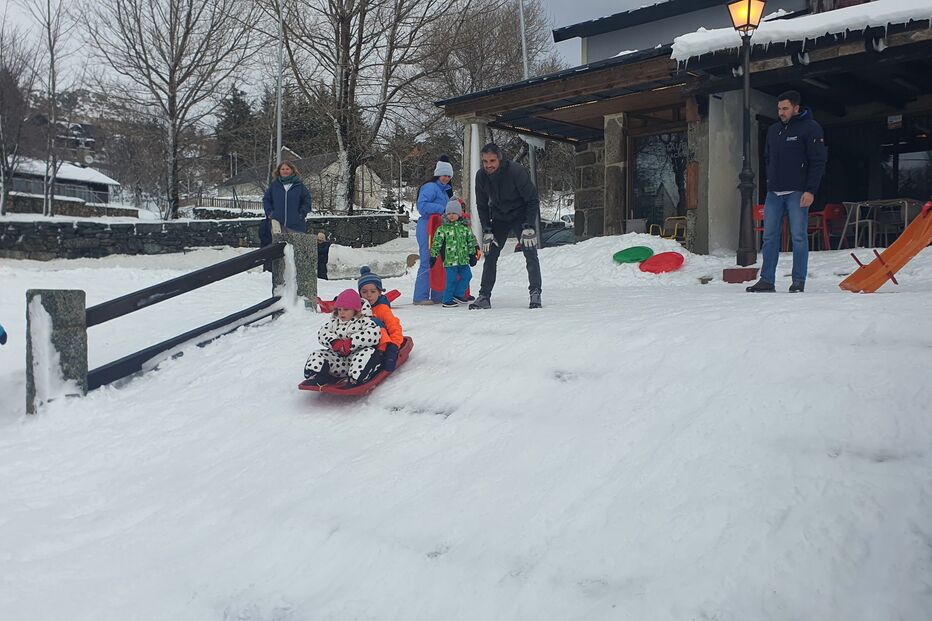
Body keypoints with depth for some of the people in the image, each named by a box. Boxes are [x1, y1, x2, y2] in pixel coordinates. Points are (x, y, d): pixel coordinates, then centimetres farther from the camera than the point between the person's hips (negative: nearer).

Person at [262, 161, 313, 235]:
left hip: (296, 224, -1)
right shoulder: (274, 185, 9)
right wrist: (269, 212, 2)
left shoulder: (299, 185, 5)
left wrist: (302, 214, -2)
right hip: (278, 224, 1)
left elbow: (307, 201, 7)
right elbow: (266, 200, 15)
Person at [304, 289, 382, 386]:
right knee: (317, 355, -6)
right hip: (338, 358, 5)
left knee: (369, 352, -34)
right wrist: (334, 342, -17)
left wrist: (351, 342, -24)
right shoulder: (334, 322, 16)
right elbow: (322, 332, 4)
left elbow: (374, 334, -20)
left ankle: (355, 381, -48)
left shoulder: (364, 320, -1)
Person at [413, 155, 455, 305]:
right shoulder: (430, 187, -7)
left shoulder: (445, 190, 23)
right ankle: (421, 297, -7)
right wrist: (442, 209, -20)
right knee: (427, 262, -10)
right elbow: (422, 206, -19)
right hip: (427, 227, -10)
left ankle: (438, 296, 15)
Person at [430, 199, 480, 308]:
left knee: (467, 276, 6)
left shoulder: (465, 227, 8)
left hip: (463, 259, 5)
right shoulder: (442, 229, -3)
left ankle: (458, 295, 21)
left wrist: (472, 255, 15)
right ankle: (447, 300, 5)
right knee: (451, 279, -4)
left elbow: (471, 241, 16)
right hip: (449, 259, -5)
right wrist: (433, 257, -4)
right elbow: (436, 244, -2)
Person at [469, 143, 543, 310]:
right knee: (490, 255, -1)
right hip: (499, 218, 4)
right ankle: (484, 296, 3)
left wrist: (528, 227, -25)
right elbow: (481, 205, 0)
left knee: (530, 254, -15)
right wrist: (486, 231, -7)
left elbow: (533, 199, -19)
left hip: (521, 216, -4)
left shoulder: (516, 172, -27)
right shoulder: (481, 176, -13)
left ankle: (535, 294, -8)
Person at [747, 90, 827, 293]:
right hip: (774, 193, 6)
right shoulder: (773, 130, 15)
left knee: (798, 237, -3)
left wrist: (810, 191, -15)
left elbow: (818, 162, -8)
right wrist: (771, 181, 14)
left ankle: (799, 282, 2)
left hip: (798, 193, -6)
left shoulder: (810, 128, -3)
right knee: (769, 237, 3)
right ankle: (767, 280, 7)